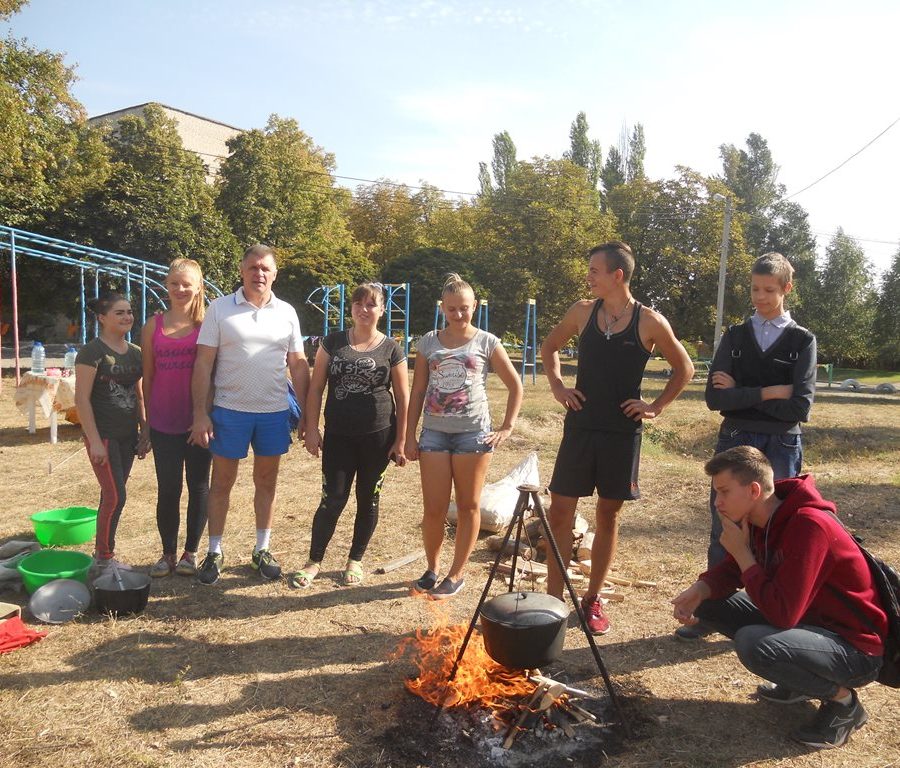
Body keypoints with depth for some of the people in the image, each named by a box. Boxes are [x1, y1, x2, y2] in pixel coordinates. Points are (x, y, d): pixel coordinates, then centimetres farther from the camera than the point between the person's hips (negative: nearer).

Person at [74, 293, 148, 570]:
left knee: (112, 496, 13)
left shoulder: (135, 352, 9)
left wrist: (144, 431, 13)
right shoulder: (92, 352, -11)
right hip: (103, 435, -6)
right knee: (115, 496, -7)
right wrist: (94, 440, -16)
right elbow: (82, 398, -13)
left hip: (128, 436, 6)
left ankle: (103, 554, 24)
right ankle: (103, 558, 9)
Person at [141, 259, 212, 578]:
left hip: (198, 420, -2)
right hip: (164, 423, 2)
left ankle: (191, 552, 24)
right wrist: (146, 421, 7)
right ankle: (168, 553, 25)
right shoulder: (153, 326, 4)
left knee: (198, 487, 9)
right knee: (167, 489, 10)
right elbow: (147, 377, 8)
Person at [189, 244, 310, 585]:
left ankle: (262, 550, 28)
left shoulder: (286, 312, 4)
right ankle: (214, 552, 24)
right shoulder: (220, 308, -3)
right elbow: (203, 363, -5)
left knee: (266, 482, 13)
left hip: (275, 412, 2)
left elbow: (298, 365, 7)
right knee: (222, 483, 9)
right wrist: (200, 413, -10)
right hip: (229, 411, -2)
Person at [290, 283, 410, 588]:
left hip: (378, 436, 0)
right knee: (332, 499, 1)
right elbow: (316, 388, 4)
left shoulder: (391, 349, 0)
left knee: (368, 499, 10)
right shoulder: (333, 342, 3)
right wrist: (311, 429, -2)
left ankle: (355, 560, 27)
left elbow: (403, 397, 1)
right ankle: (314, 561, 18)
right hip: (338, 435, 0)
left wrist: (401, 441, -2)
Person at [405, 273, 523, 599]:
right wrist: (410, 435, 5)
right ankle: (432, 568, 25)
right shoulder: (429, 342, 6)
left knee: (468, 507, 7)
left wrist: (506, 428, -3)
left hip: (473, 432, -2)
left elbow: (515, 387, 4)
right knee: (434, 510, 3)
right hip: (434, 432, 2)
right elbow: (418, 392, 9)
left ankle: (456, 574, 21)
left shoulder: (486, 342, 0)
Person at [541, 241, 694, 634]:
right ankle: (553, 597, 13)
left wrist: (655, 407, 0)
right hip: (580, 426, 2)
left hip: (622, 432, -2)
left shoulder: (650, 322, -5)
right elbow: (549, 347, 18)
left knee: (608, 515, 8)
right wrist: (558, 387, 5)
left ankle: (592, 599, 23)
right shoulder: (582, 311, 2)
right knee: (560, 510, 0)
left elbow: (684, 368, 7)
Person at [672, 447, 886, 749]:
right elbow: (730, 571, 6)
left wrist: (743, 553, -24)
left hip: (854, 646, -8)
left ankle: (842, 699, -5)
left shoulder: (809, 525, -30)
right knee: (708, 603, 2)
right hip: (805, 620, 9)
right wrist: (699, 591, -14)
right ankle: (799, 678, 14)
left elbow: (782, 613, -32)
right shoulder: (756, 519, -4)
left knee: (753, 643, -34)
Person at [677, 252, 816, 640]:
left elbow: (799, 407, -11)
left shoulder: (803, 341, 2)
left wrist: (740, 392, -9)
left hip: (781, 448, -1)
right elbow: (714, 397, -7)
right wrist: (770, 393, -13)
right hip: (734, 443, 2)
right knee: (722, 533, 7)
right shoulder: (734, 337, 7)